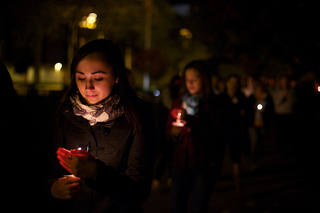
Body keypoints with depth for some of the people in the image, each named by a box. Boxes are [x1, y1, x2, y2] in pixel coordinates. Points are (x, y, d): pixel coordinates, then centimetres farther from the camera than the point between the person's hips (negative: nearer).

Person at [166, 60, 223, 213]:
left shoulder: (215, 104, -4)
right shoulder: (179, 102, 10)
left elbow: (216, 134, -14)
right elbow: (168, 133, 11)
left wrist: (191, 122, -21)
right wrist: (173, 133, -12)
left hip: (204, 166, -3)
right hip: (180, 164, 4)